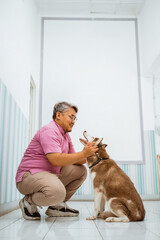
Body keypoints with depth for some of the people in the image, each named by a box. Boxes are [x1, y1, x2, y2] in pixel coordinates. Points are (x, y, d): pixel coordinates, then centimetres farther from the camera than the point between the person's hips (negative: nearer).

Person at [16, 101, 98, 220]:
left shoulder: (66, 135, 15)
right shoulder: (49, 131, -16)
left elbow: (74, 160, 10)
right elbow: (56, 160, -27)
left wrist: (86, 154, -11)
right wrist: (83, 154, -22)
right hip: (29, 175, -10)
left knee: (81, 170, 3)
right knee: (57, 192, -36)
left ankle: (57, 206, 5)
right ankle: (28, 202, -4)